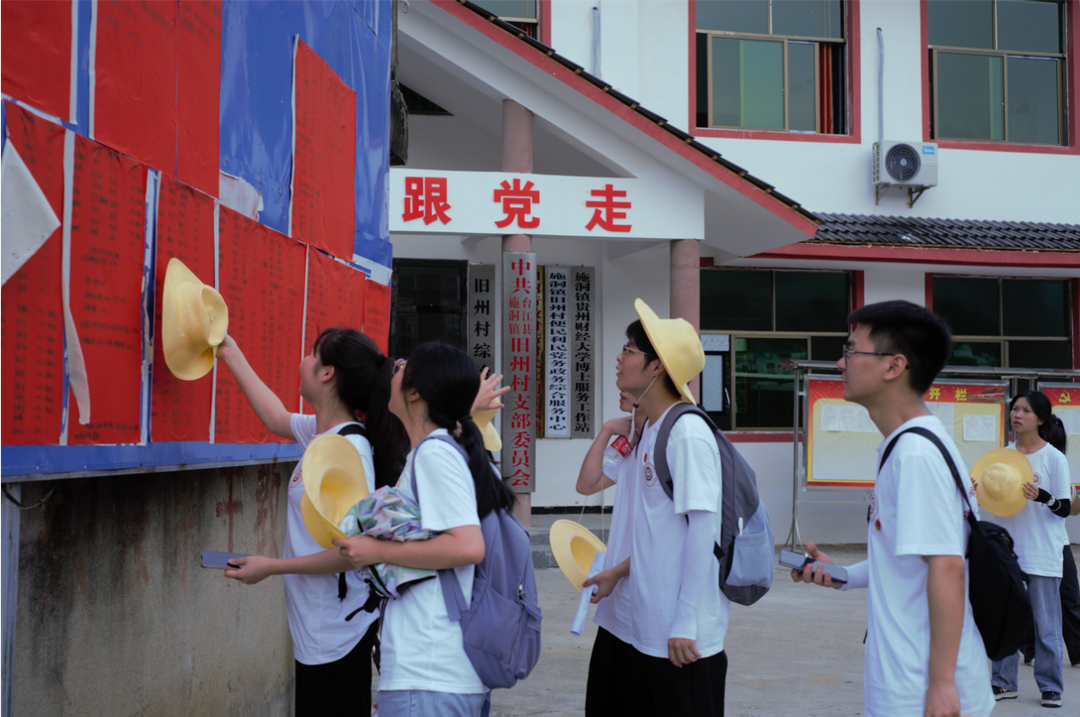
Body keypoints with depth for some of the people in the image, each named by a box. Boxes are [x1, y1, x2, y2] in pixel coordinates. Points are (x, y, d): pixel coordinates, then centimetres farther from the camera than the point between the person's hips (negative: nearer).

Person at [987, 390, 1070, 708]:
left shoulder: (1054, 458, -4)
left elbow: (1064, 508, -6)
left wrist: (1041, 496, -24)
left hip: (1043, 553, -4)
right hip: (1007, 548, 4)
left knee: (1046, 624, 1)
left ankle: (1050, 686, 11)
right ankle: (1004, 682, 15)